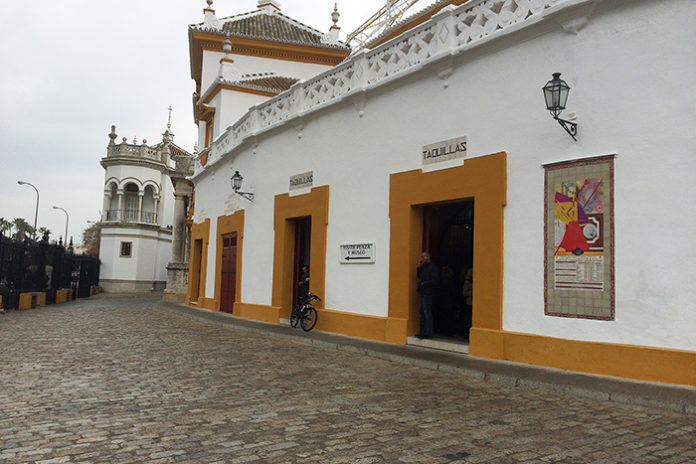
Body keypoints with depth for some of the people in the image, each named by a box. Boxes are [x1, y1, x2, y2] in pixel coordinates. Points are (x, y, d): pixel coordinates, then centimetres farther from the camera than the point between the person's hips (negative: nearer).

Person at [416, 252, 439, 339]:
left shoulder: (432, 267, -12)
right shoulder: (424, 267, 16)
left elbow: (436, 281, -18)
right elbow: (420, 277, 21)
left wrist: (424, 284, -14)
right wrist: (419, 268, 9)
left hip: (427, 293, -10)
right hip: (423, 293, 10)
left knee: (427, 313, -6)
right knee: (421, 312, 13)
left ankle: (428, 333, -1)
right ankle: (423, 332, 21)